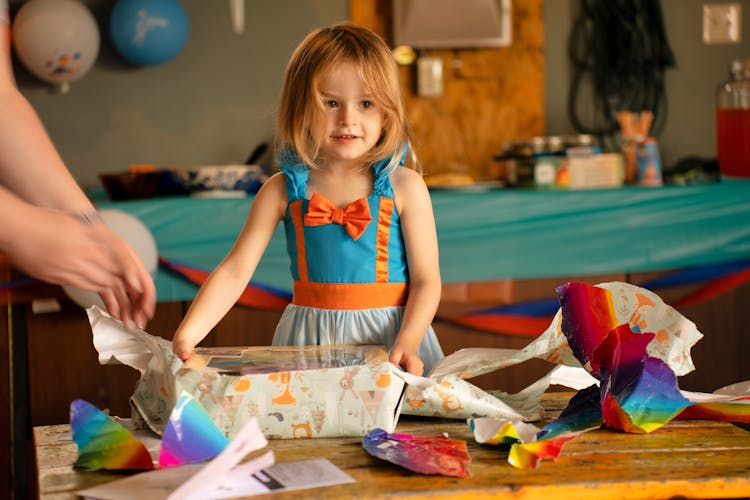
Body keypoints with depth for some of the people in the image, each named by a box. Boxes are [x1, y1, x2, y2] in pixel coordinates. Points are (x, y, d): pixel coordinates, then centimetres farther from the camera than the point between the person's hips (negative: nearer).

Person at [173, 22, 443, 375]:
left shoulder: (404, 187, -4)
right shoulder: (283, 190, -1)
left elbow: (426, 280, -5)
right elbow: (234, 271, -4)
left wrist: (406, 344, -22)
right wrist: (187, 335, -17)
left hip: (387, 334, -1)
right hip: (309, 340, 1)